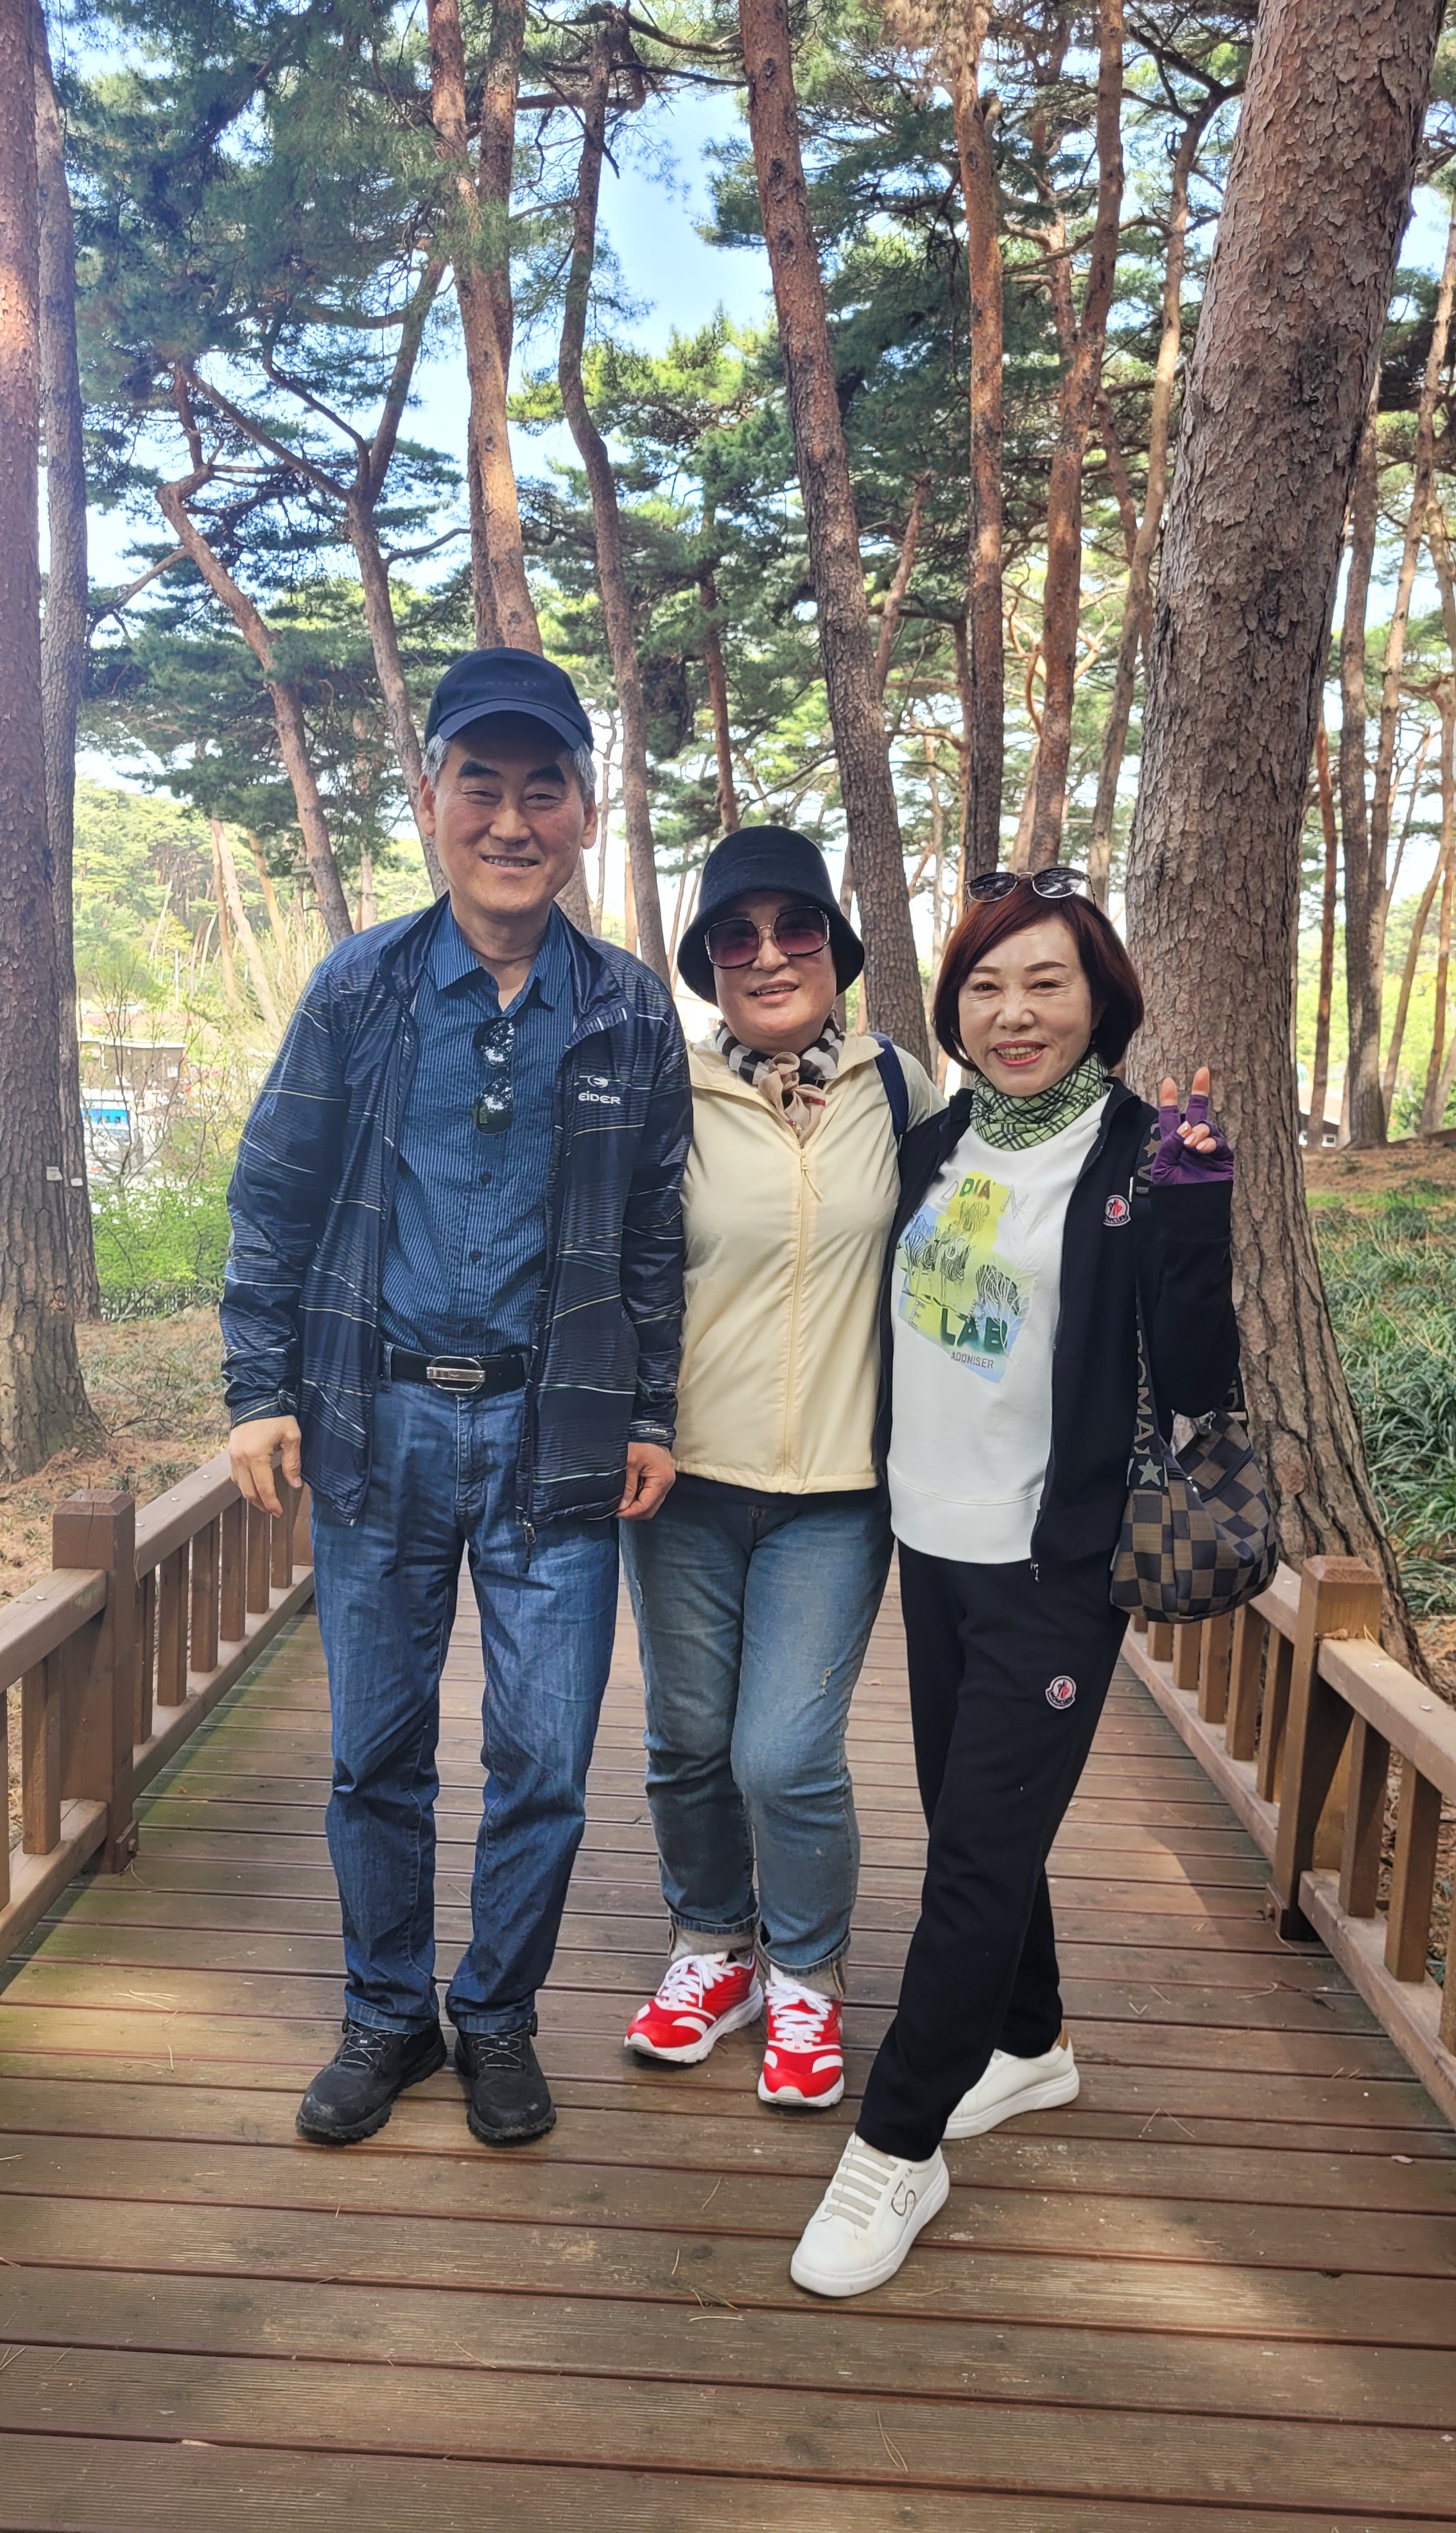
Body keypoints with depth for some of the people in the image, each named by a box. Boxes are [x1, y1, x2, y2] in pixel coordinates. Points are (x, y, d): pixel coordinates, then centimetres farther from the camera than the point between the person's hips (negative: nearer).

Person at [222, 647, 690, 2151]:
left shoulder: (632, 1016, 2)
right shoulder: (358, 989, 2)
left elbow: (658, 1236, 7)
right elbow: (273, 1200, 4)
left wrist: (652, 1417, 1)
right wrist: (261, 1391, -2)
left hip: (555, 1438, 0)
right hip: (376, 1426, 1)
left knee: (542, 1762, 5)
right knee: (377, 1753, 12)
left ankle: (498, 2018, 29)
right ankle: (387, 2014, 33)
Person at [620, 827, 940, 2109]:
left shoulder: (898, 1085, 2)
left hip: (836, 1487, -1)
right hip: (688, 1476, 1)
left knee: (787, 1758, -4)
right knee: (689, 1742, 12)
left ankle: (808, 1980, 23)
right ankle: (714, 1949, 37)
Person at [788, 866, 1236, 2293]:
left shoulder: (1140, 1158, -11)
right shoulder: (934, 1148, 5)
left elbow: (1196, 1385, -14)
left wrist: (1193, 1217, -25)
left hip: (1053, 1566, -6)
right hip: (931, 1545, 6)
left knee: (980, 1854, 0)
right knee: (971, 1822, 19)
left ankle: (896, 2147, 14)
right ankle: (1029, 2045, 41)